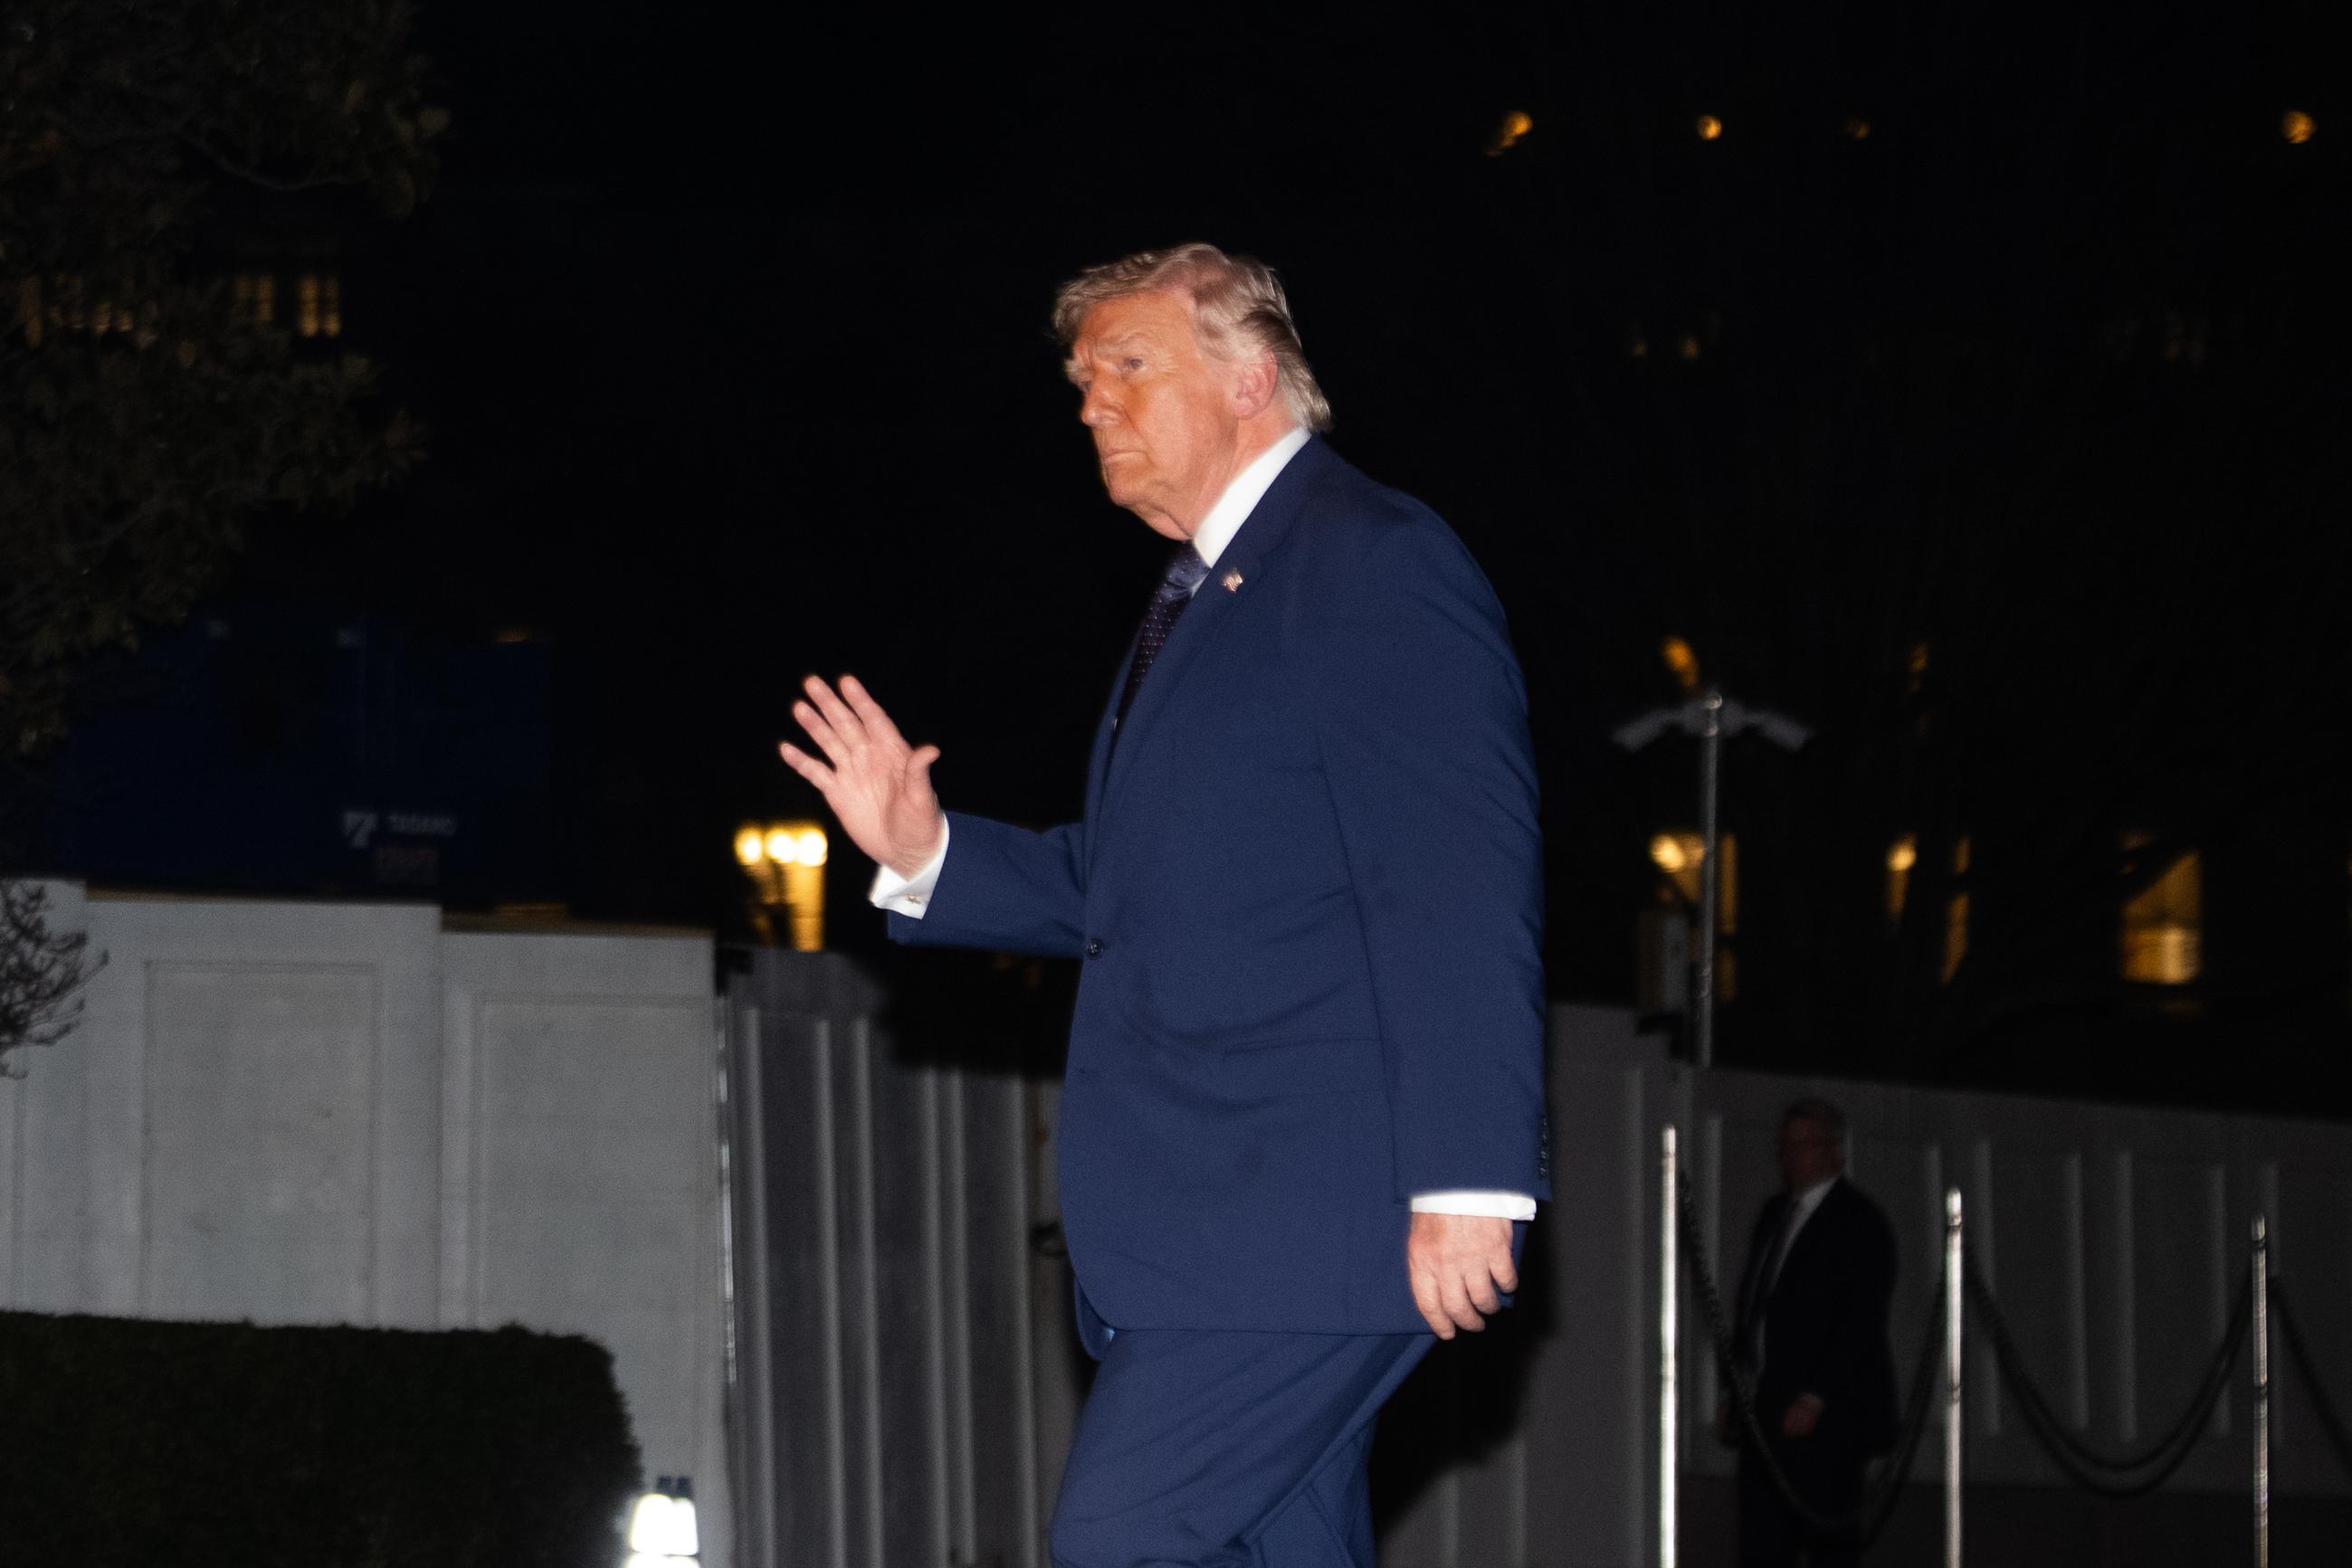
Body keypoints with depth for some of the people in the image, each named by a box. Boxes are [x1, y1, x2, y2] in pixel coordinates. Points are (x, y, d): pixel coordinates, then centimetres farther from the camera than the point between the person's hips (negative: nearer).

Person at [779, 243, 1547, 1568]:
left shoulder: (1377, 563, -8)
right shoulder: (1206, 593, 22)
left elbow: (1466, 892, -16)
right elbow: (1125, 889, 27)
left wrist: (1468, 1179, -23)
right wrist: (924, 852, 11)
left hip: (1298, 1217, -10)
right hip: (1208, 1224, 10)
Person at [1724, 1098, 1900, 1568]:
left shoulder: (1859, 1223, -6)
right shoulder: (1775, 1212, 18)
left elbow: (1862, 1322, -13)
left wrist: (1815, 1398, -17)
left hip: (1825, 1417, -8)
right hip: (1766, 1414, 8)